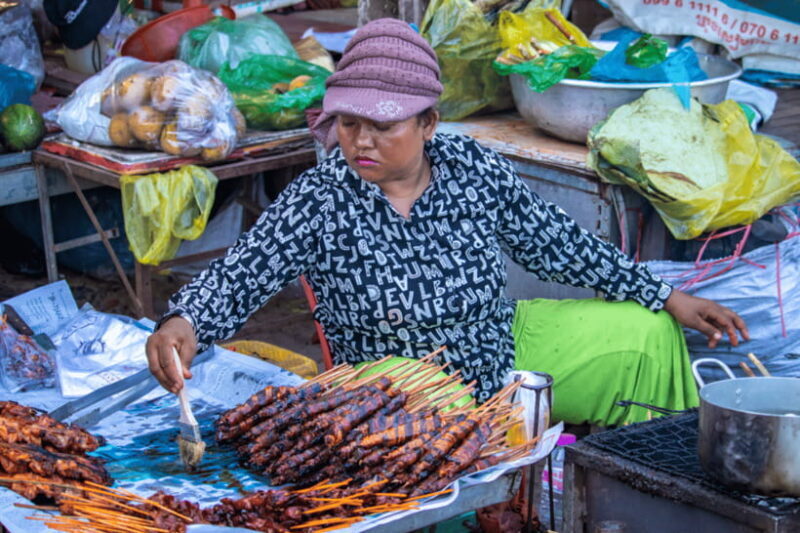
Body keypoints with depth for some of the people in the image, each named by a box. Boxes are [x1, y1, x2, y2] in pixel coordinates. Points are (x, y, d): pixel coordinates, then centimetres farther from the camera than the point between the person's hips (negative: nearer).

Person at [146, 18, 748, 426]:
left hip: (504, 351, 5)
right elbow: (241, 276, -23)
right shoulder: (317, 202, -17)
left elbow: (554, 244, 1)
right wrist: (182, 325, -45)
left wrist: (666, 298, 3)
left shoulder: (476, 169, -8)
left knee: (647, 337, 3)